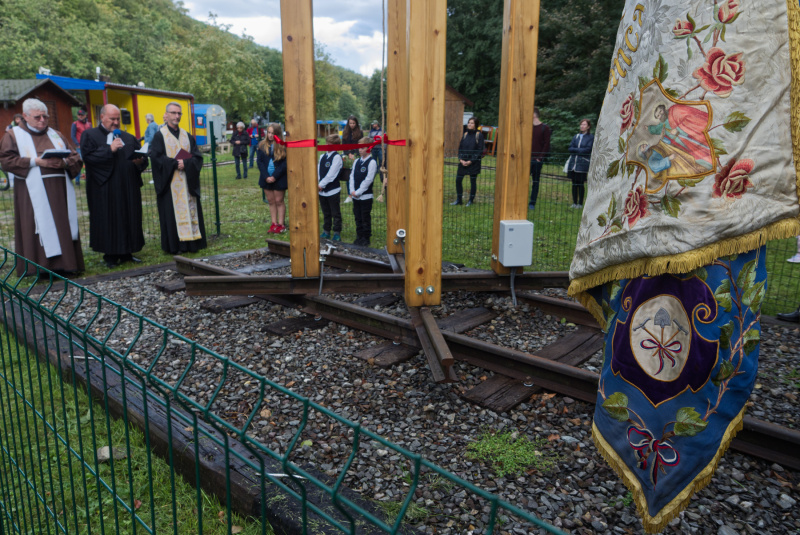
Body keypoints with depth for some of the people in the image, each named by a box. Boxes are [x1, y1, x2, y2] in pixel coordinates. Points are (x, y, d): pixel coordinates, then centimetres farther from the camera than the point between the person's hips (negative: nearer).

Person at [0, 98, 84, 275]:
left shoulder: (56, 135, 18)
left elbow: (76, 157, 12)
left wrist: (64, 162, -10)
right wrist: (35, 161, -13)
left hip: (60, 192, 3)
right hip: (34, 193, -3)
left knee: (63, 225, 1)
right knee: (39, 227, -5)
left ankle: (64, 263, 6)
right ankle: (40, 265, -1)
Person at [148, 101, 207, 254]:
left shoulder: (187, 136, 13)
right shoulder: (160, 135, 0)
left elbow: (197, 157, 5)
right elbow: (155, 156, -10)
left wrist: (186, 163, -13)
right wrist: (175, 163, -18)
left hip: (188, 182, 5)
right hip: (170, 183, -5)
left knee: (190, 209, 5)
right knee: (173, 212, -4)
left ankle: (191, 242, 10)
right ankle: (174, 245, 0)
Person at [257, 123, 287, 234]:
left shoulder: (283, 146, -8)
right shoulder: (262, 145, 4)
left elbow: (285, 163, -11)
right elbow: (260, 162, 1)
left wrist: (275, 176, -15)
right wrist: (266, 176, -10)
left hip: (279, 178, -4)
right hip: (266, 178, 4)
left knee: (279, 201, 4)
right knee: (271, 201, 9)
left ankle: (281, 224, 10)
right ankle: (274, 224, 16)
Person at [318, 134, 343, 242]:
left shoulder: (337, 157, -9)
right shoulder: (322, 157, 11)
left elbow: (331, 174, -15)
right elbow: (318, 172, 11)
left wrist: (322, 184, -13)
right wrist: (317, 183, -4)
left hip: (333, 190, -6)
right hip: (322, 190, 6)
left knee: (335, 213, 2)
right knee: (326, 213, 15)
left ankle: (337, 233, 9)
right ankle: (326, 231, 25)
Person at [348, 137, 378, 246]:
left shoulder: (372, 162, -9)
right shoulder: (356, 161, 11)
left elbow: (368, 180, -14)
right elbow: (352, 176, 10)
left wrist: (358, 192, -13)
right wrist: (352, 191, -3)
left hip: (366, 196, -6)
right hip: (355, 196, 6)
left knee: (366, 218, 1)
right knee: (358, 218, 13)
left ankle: (366, 239, 10)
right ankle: (359, 237, 23)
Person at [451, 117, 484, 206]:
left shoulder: (479, 135, -5)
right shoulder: (465, 134, 9)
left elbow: (480, 150, -9)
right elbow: (460, 148, 11)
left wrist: (471, 161, -15)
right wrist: (461, 159, -5)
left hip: (473, 163, -5)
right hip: (463, 162, 5)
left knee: (473, 181, 3)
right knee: (458, 180, 2)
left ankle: (471, 201, 15)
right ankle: (458, 200, 14)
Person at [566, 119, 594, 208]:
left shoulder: (591, 137, 2)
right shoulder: (576, 136, 15)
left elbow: (588, 150, -9)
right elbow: (570, 148, 7)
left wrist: (575, 150, -5)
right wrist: (580, 150, -9)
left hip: (582, 164, -4)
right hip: (573, 163, 4)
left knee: (580, 184, -3)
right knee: (574, 183, 6)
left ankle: (580, 203, 5)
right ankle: (574, 202, 14)